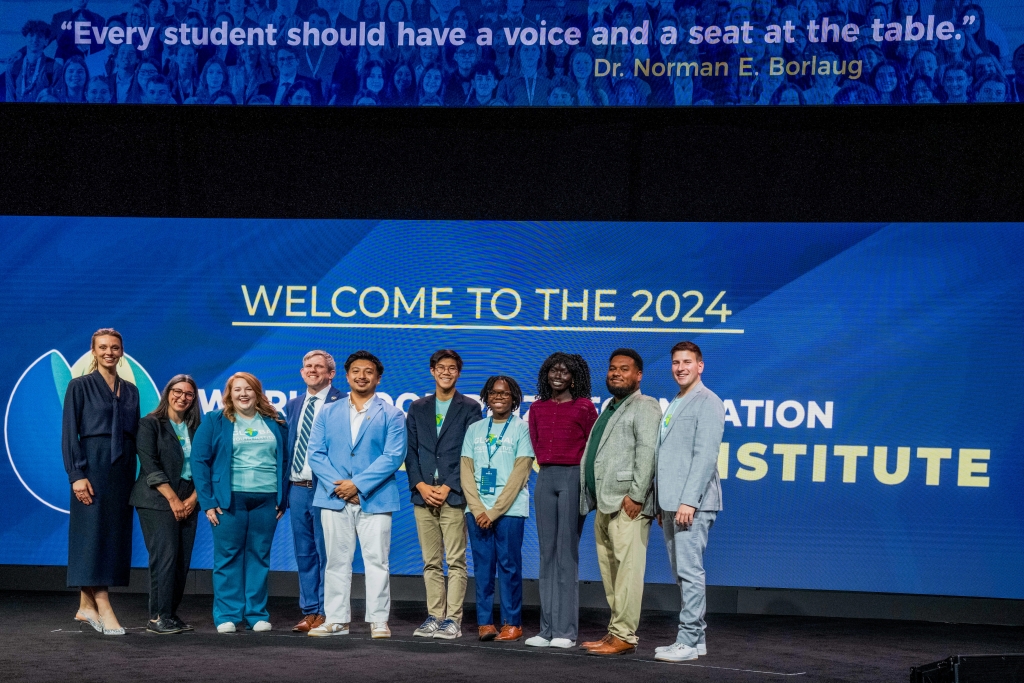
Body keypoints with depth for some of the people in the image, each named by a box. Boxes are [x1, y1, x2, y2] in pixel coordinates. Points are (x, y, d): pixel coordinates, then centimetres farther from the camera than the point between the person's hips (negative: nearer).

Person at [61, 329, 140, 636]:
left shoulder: (130, 390, 14)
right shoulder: (80, 386, 0)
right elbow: (69, 433, -5)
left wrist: (135, 474, 8)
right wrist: (77, 474, -14)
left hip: (123, 469, 6)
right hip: (94, 466, -6)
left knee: (115, 536, 5)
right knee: (94, 534, -9)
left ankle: (86, 605, 12)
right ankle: (103, 610, -13)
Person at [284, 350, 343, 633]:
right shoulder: (292, 406, 15)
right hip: (297, 489, 7)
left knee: (326, 553, -2)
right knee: (304, 554, 11)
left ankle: (326, 613, 5)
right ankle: (310, 612, 18)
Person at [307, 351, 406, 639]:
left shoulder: (391, 415, 4)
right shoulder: (328, 413, 12)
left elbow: (393, 456, -6)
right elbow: (315, 453, 5)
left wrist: (357, 484, -13)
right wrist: (337, 485, -10)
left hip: (374, 499, -2)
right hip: (334, 497, 3)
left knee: (376, 561, -2)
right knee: (336, 561, 6)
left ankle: (378, 621, 4)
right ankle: (336, 620, 12)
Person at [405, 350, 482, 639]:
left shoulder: (470, 409, 4)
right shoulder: (418, 408, 15)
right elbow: (410, 450, 10)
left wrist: (447, 487, -10)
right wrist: (421, 485, -4)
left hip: (454, 496, -3)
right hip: (423, 495, 4)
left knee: (455, 561, -4)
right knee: (431, 562, 8)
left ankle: (453, 619, -1)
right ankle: (434, 616, 13)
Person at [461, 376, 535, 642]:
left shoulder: (522, 429, 1)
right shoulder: (474, 429, 12)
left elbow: (519, 474, -6)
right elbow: (467, 473, 8)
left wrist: (494, 511, -10)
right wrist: (478, 510, -5)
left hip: (510, 509, -3)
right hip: (477, 509, 3)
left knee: (509, 565, -3)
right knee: (483, 566, 3)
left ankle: (512, 623, 3)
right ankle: (484, 622, 7)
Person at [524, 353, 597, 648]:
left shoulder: (584, 407, -1)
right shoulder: (537, 408, 13)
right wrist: (548, 467, 12)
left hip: (573, 477, -5)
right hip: (545, 478, 5)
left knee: (567, 553, -7)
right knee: (547, 553, 5)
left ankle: (566, 631, -5)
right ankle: (547, 629, 8)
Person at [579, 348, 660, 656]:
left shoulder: (644, 407, -3)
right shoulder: (610, 408, 24)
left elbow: (648, 452, -15)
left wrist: (635, 495, -21)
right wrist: (593, 500, 17)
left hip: (627, 504, -9)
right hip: (604, 503, 9)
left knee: (627, 569, -10)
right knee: (609, 570, 10)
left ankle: (624, 636, -10)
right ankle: (615, 631, 15)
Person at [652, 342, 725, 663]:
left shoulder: (707, 402, -6)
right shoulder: (674, 405, 21)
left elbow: (706, 455, -15)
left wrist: (689, 501, -21)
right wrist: (662, 504, 16)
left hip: (692, 503, -9)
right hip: (671, 503, 9)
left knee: (689, 571, -8)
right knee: (681, 572, 10)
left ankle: (689, 640, -5)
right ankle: (695, 637, 16)